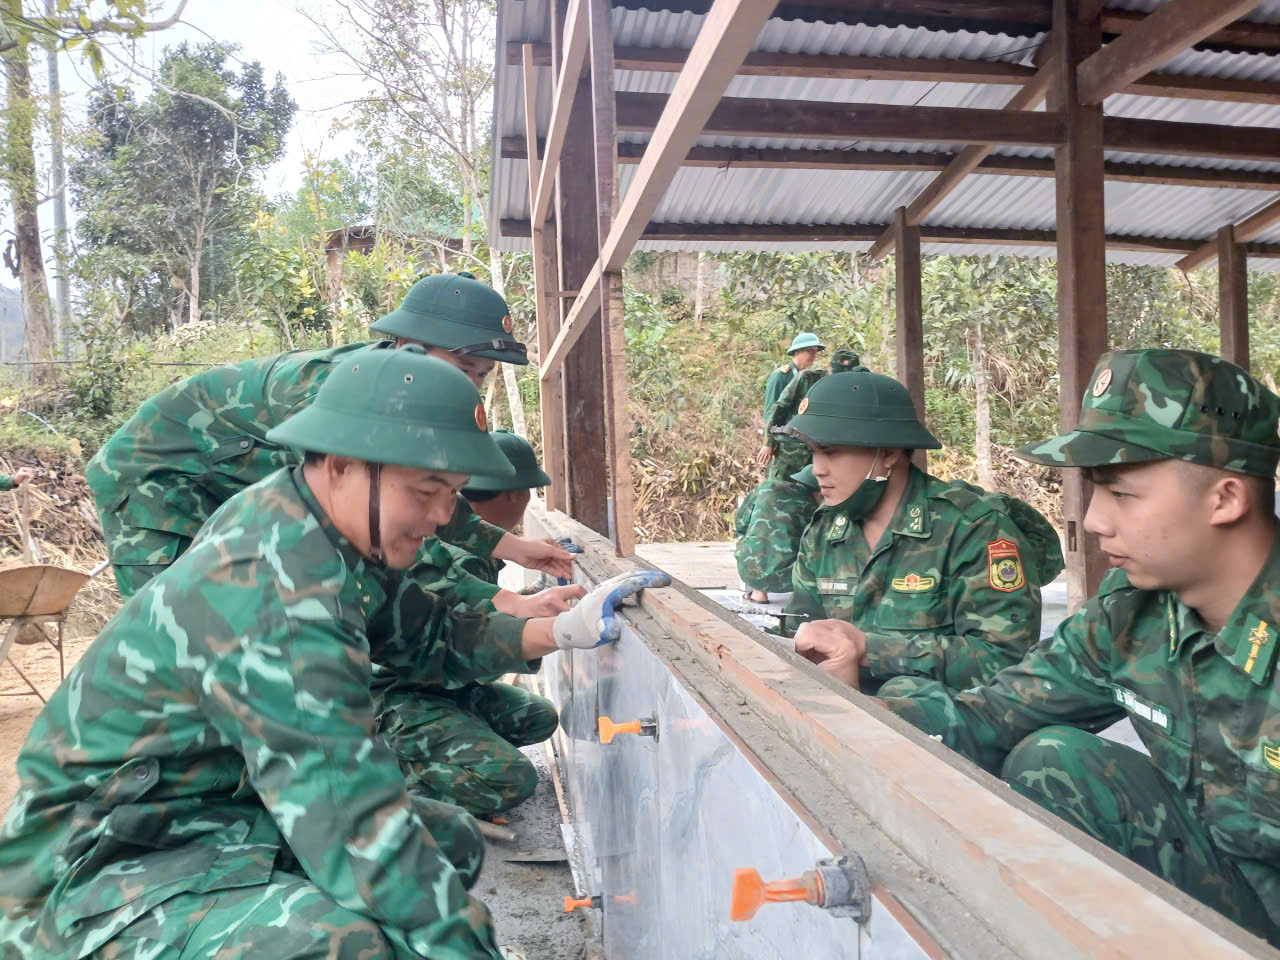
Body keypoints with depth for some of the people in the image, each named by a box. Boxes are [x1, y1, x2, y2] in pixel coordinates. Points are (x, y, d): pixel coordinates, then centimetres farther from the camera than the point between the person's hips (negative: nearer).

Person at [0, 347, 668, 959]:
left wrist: (563, 631, 2)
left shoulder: (320, 529, -2)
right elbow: (358, 826, -34)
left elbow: (425, 636, 11)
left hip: (216, 815, 10)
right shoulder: (279, 601, -32)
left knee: (452, 842, 11)